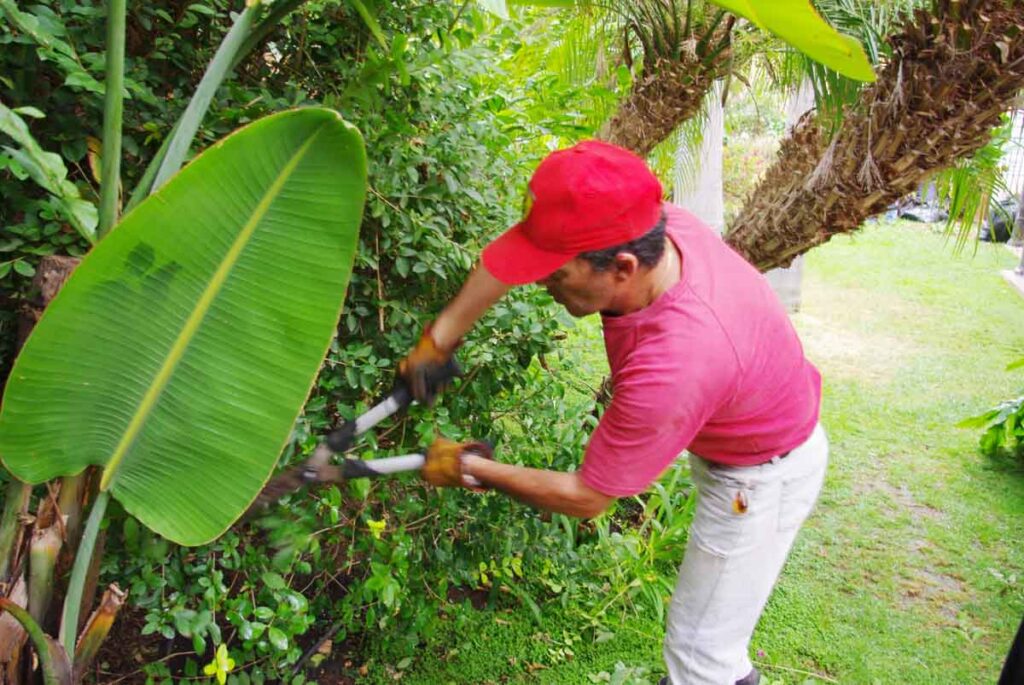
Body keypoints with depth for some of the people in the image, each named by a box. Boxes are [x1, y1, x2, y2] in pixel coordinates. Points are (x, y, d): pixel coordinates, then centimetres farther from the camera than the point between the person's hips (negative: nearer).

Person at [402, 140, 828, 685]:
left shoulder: (672, 366, -44)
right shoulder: (639, 222, -24)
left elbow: (584, 497, -28)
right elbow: (528, 244, -6)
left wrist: (470, 469, -15)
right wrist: (441, 335, -9)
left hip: (762, 477, -7)